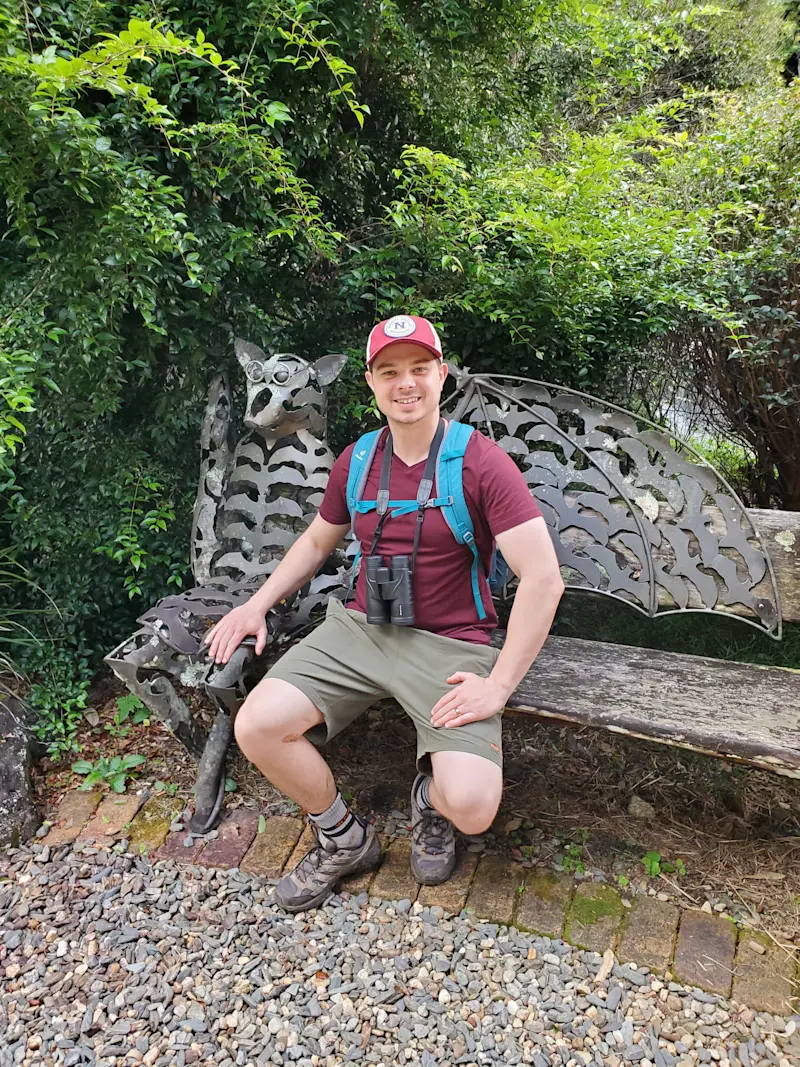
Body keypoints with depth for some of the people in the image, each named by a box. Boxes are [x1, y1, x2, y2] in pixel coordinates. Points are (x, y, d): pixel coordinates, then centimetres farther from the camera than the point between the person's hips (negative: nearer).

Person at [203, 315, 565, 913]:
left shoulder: (481, 462, -11)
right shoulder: (357, 461, 6)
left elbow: (544, 578, -16)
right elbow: (317, 542, 23)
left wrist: (499, 684, -18)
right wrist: (257, 605, 13)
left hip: (449, 646, -4)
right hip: (360, 629, 5)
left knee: (471, 808, -23)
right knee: (256, 727, -14)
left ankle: (430, 800, 19)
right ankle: (344, 840, 14)